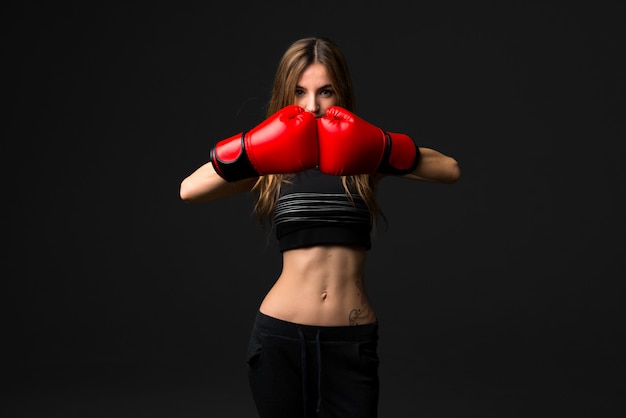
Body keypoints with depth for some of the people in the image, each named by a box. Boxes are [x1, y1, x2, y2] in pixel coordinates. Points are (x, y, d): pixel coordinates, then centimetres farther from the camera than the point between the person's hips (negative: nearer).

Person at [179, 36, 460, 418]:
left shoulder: (363, 157, 1)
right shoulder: (270, 163, 1)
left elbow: (450, 170, -14)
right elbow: (188, 190, -14)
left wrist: (385, 152, -29)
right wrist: (247, 154, -29)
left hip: (352, 340, 0)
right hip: (280, 334, 1)